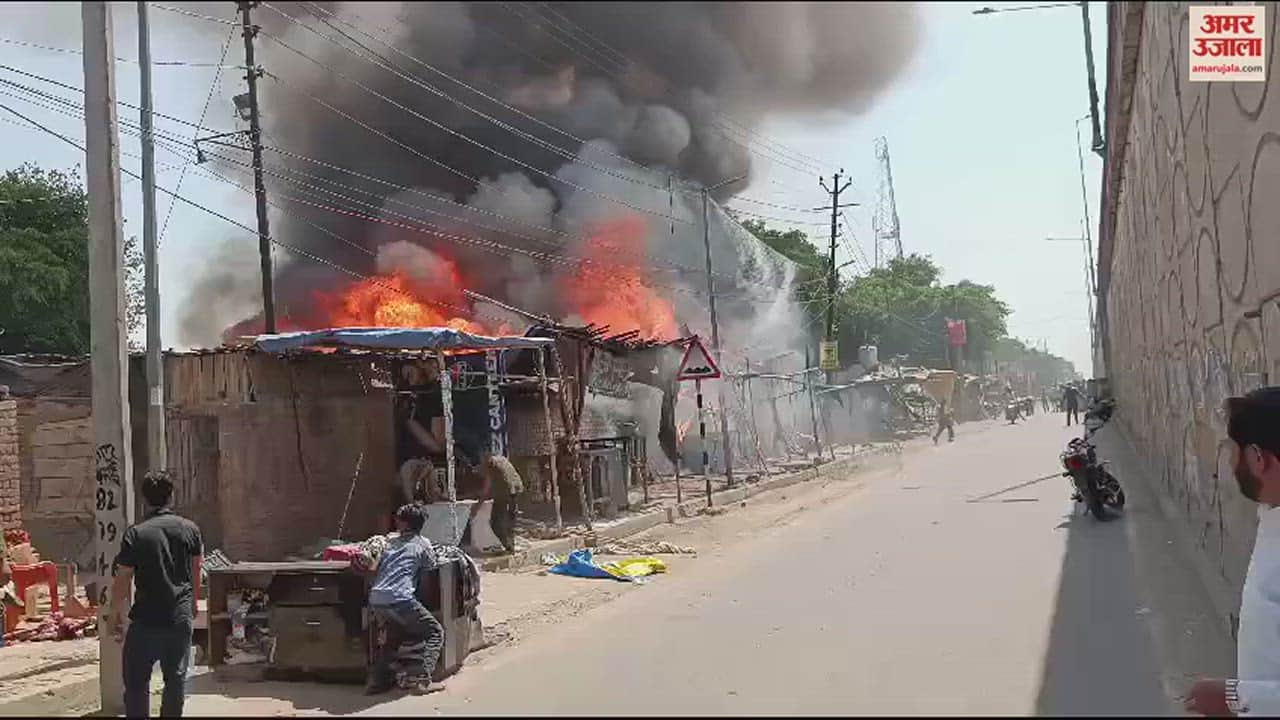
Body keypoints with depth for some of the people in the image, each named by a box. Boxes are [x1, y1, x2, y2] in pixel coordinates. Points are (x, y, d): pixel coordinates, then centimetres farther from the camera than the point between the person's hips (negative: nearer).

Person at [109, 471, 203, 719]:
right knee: (176, 679, 12)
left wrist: (114, 614, 4)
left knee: (136, 682, 7)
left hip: (146, 621, -3)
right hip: (181, 617, 3)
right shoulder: (190, 529, 0)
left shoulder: (135, 534, -10)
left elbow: (122, 580, -9)